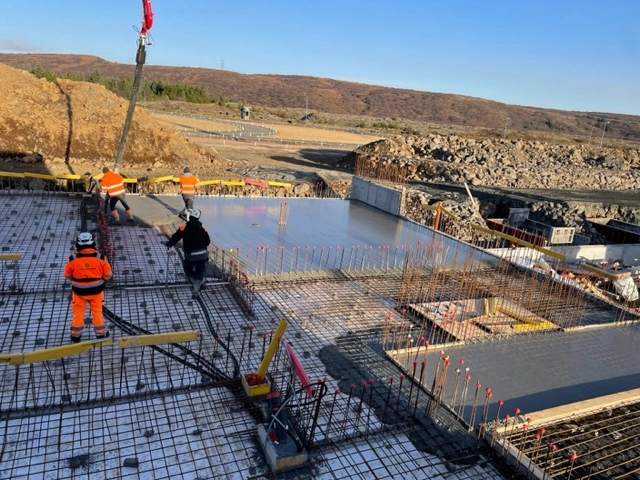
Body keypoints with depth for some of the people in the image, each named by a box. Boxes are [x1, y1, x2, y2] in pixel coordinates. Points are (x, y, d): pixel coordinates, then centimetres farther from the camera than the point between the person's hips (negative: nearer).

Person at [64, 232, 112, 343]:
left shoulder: (73, 259, -18)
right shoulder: (100, 258, -18)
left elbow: (67, 275, -2)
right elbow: (107, 275, -7)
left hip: (79, 291, 0)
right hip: (96, 290, 0)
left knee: (78, 313, 19)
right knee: (97, 312, 18)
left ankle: (76, 336, 32)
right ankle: (101, 334, 30)